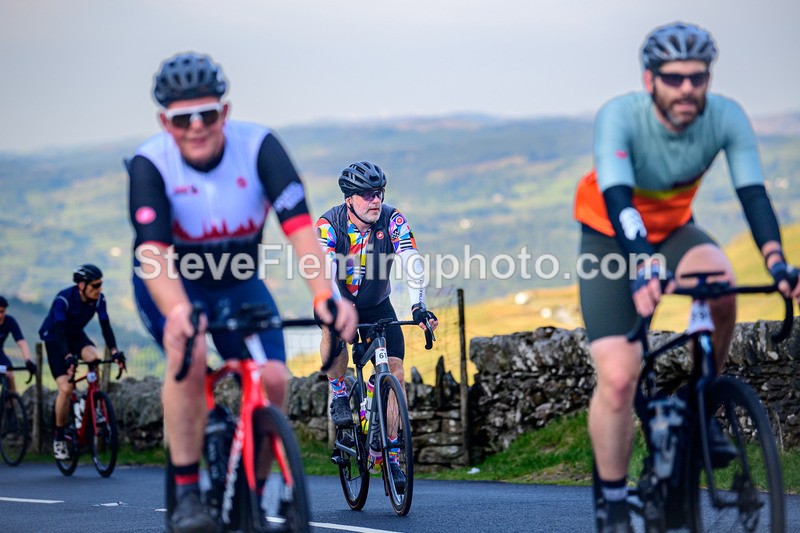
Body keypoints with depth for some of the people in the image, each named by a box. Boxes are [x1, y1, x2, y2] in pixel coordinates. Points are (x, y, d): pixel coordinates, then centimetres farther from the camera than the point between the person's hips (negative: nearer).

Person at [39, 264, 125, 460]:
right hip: (54, 339, -4)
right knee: (66, 388, -18)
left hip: (75, 335, 4)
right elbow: (59, 331, -37)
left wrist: (114, 351, -34)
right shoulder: (63, 299, -30)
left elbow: (105, 326, -20)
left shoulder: (98, 299, -16)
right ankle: (59, 437, -3)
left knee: (94, 358, -30)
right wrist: (68, 357, -51)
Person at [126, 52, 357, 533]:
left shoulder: (258, 146, -22)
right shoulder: (150, 164, -24)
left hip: (238, 281, 2)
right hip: (171, 283, -2)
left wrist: (325, 296, -47)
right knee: (189, 353, -33)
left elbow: (298, 223, -32)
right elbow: (152, 250, -36)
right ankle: (186, 493, -21)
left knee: (272, 378, -19)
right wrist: (176, 310, -56)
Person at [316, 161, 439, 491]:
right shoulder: (329, 225, -24)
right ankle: (338, 396, -14)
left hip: (377, 306, 2)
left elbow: (413, 265, -30)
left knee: (395, 371, -12)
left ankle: (387, 453, -4)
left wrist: (418, 307, -46)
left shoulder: (393, 221, -20)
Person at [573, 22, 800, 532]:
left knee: (720, 281, -34)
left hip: (674, 230, 2)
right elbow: (617, 199, -42)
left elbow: (753, 193, -29)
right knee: (618, 378, -16)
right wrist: (642, 269, -59)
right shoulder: (620, 117, -30)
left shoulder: (726, 117, -22)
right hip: (611, 238, -2)